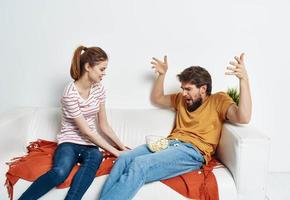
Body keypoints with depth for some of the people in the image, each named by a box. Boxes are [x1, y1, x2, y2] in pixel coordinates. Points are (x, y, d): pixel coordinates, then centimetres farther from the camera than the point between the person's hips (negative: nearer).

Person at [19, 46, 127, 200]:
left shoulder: (99, 89, 2)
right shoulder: (70, 94, -18)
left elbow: (104, 125, 9)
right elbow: (86, 131, -17)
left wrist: (122, 147, 3)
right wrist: (114, 151, -16)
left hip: (91, 144, 5)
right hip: (70, 141, -4)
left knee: (96, 157, -34)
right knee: (60, 172, -36)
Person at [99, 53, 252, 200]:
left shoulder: (218, 100, 7)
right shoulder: (182, 99, 26)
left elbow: (243, 118, -12)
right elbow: (157, 98, 38)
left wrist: (244, 79, -22)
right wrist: (162, 74, 27)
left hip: (192, 151, -6)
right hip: (169, 143, 7)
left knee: (139, 165, -31)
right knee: (124, 159, -22)